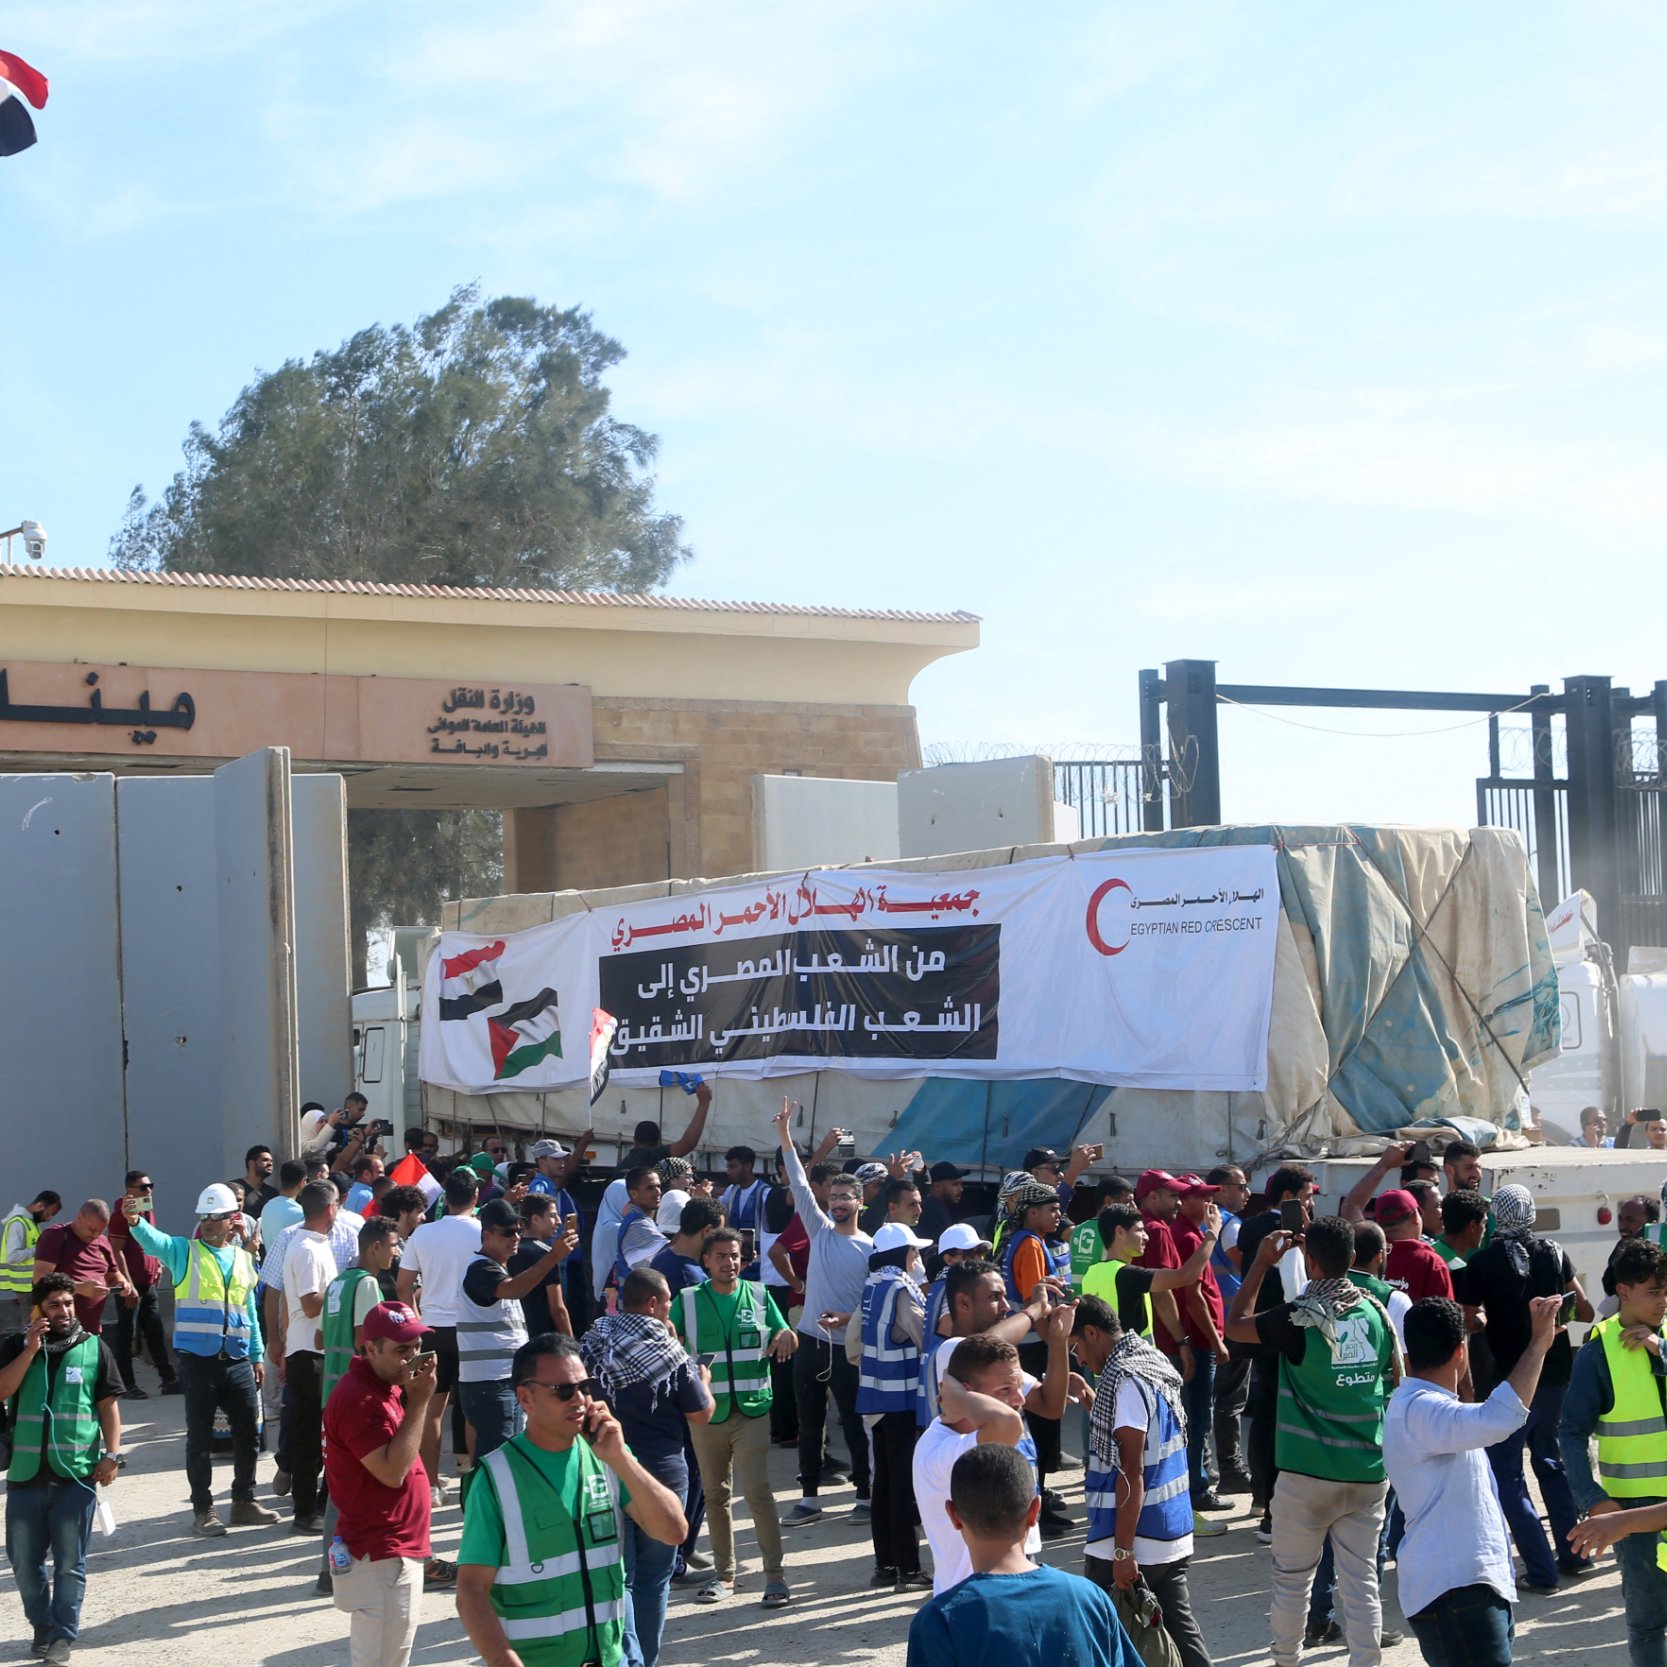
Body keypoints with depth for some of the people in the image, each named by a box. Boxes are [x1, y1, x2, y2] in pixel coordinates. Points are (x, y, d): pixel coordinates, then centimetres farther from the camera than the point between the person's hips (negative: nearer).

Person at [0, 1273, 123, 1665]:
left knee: (70, 1562, -1)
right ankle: (42, 1625, 26)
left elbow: (108, 1405, 6)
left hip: (77, 1472, -1)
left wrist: (112, 1455, -3)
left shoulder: (93, 1349, 5)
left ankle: (63, 1634, 7)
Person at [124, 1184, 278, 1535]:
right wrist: (135, 1222, -41)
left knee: (247, 1431, 8)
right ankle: (202, 1510, 10)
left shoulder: (243, 1259, 14)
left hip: (238, 1361, 4)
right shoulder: (183, 1251, 1)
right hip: (198, 1359, -4)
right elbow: (154, 1241, -20)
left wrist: (258, 1355, 16)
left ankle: (244, 1501, 23)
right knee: (200, 1436, 1)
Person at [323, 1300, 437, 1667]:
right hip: (382, 1558, -11)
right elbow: (392, 1471, -26)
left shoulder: (384, 1386, 12)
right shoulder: (358, 1398, -21)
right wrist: (417, 1402, -24)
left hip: (391, 1551, 11)